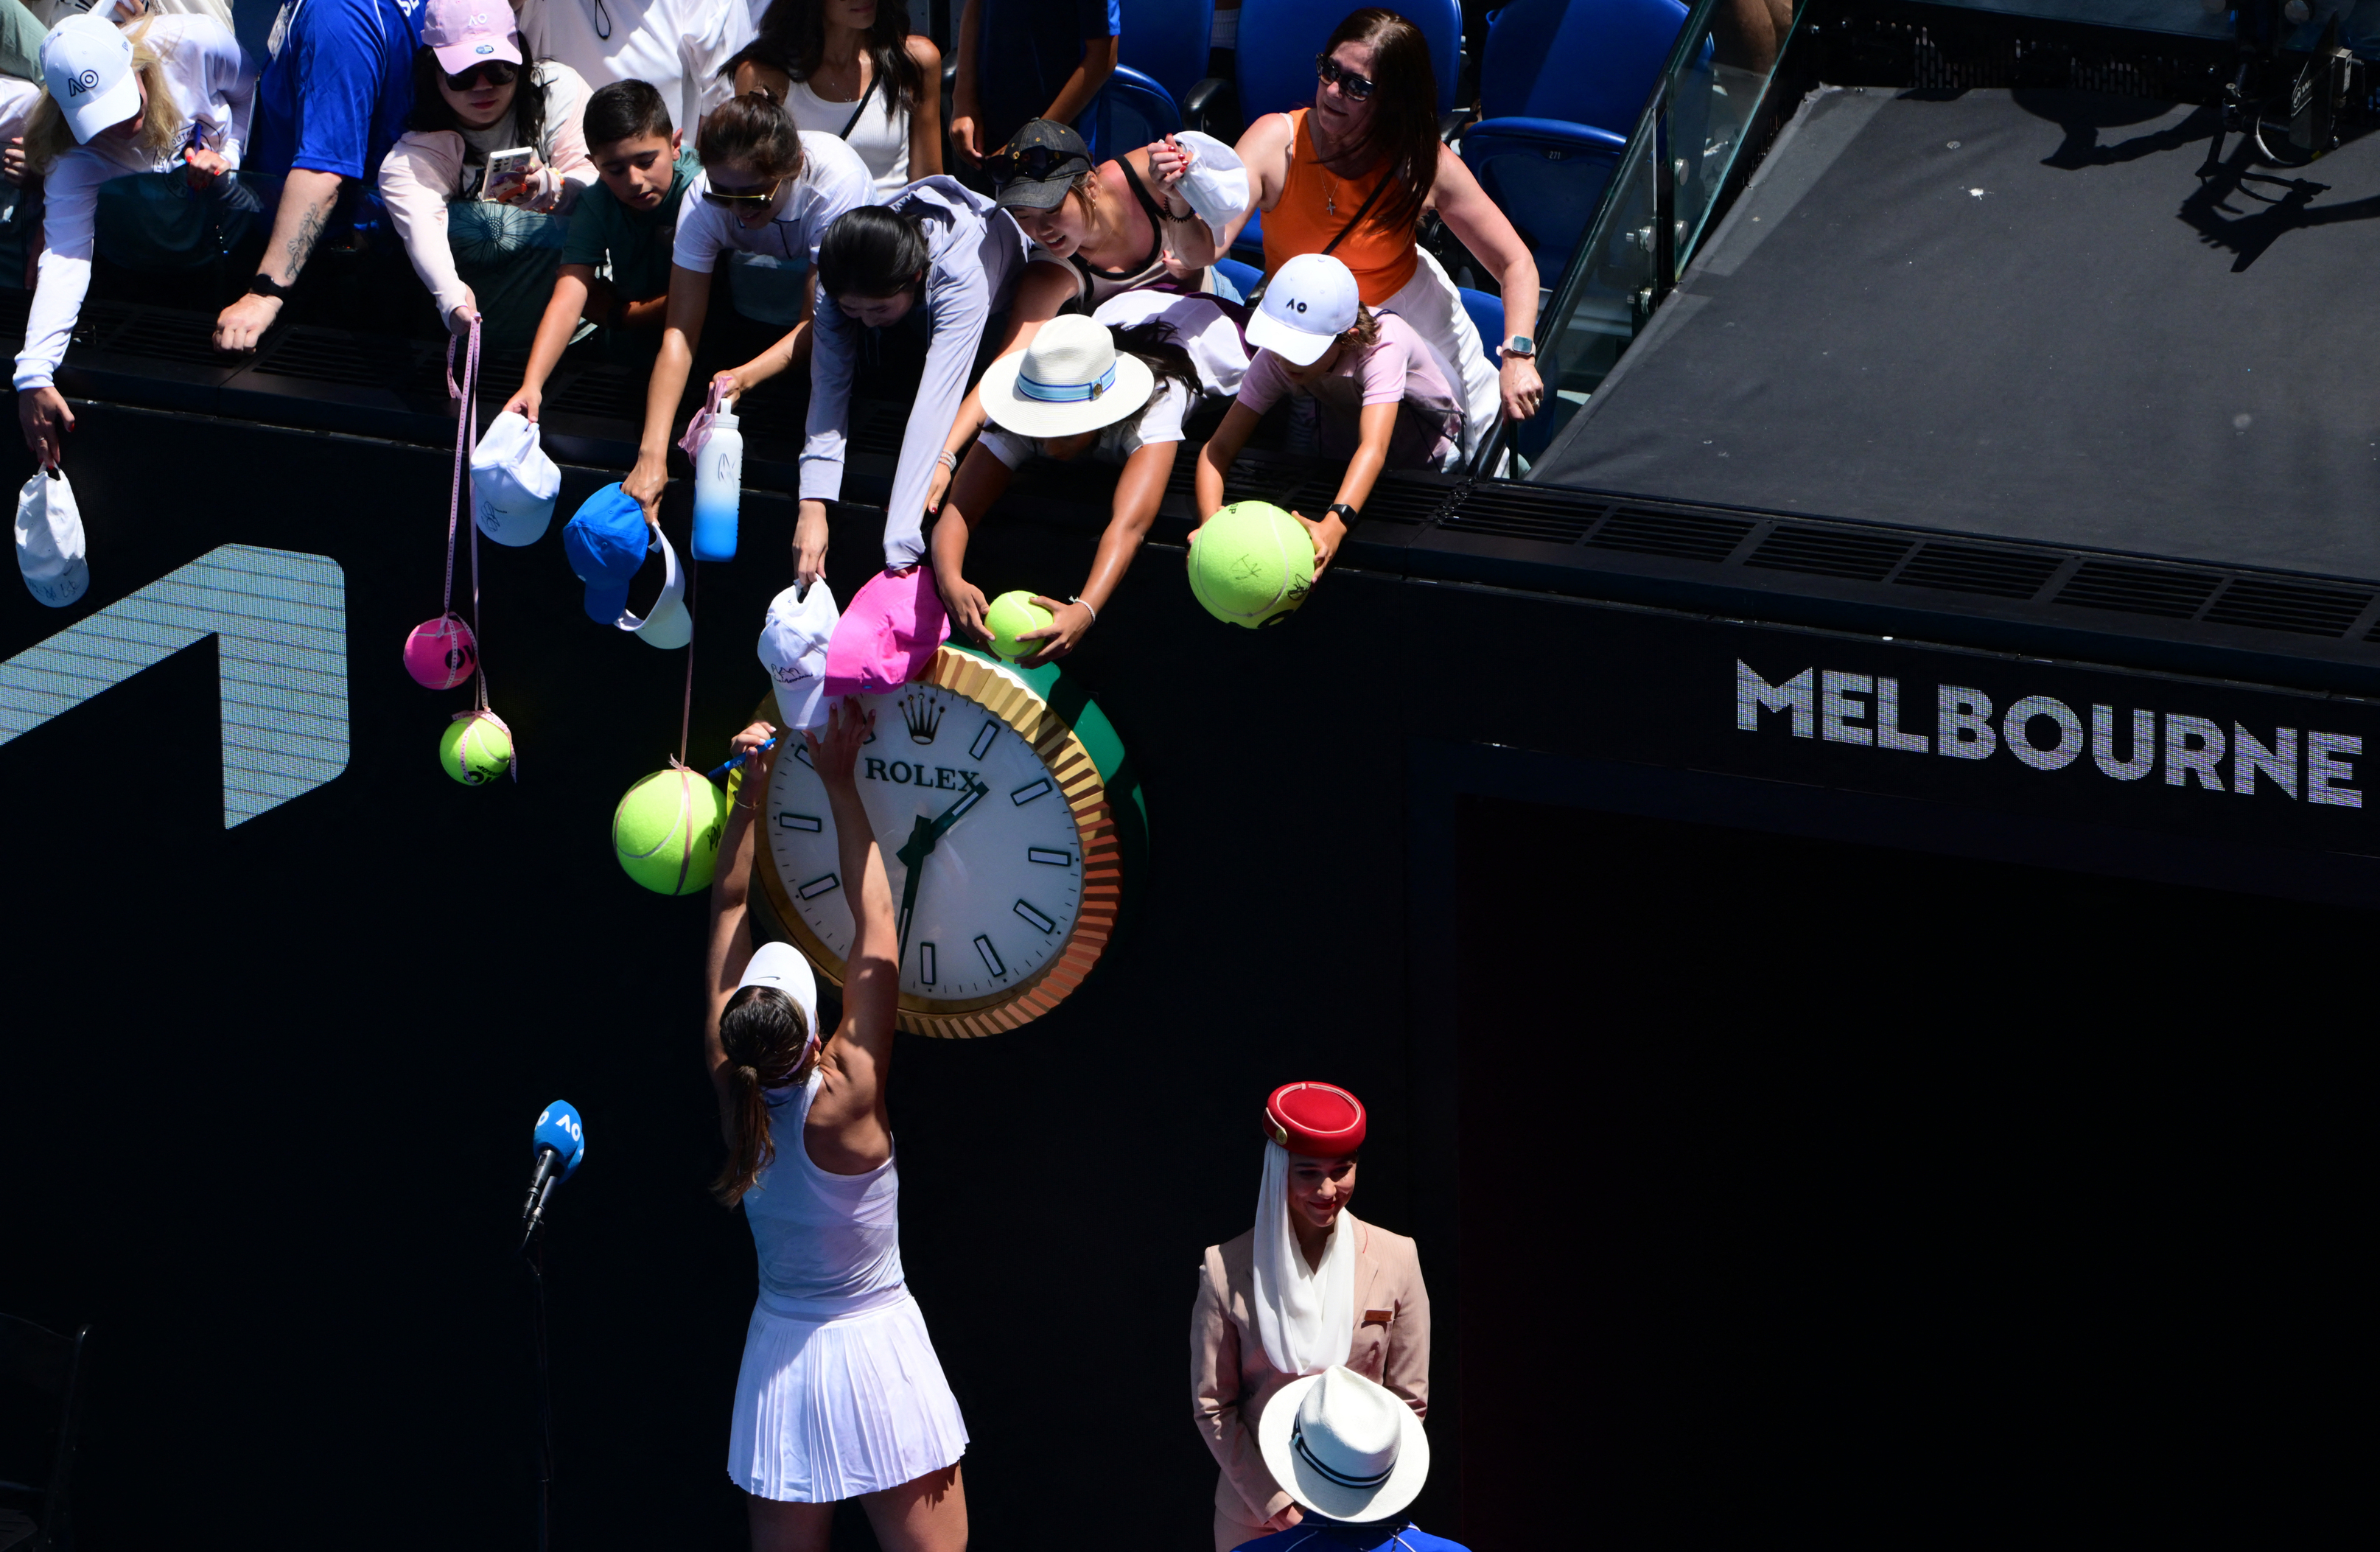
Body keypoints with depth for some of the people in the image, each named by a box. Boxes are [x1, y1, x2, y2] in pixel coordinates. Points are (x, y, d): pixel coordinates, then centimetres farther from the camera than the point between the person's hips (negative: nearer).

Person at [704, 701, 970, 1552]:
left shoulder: (732, 1088, -6)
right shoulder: (846, 1098, -18)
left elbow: (729, 910, 2)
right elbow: (875, 925, -14)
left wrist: (747, 795, 4)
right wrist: (839, 784, -11)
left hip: (779, 1361, 5)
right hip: (873, 1347, -5)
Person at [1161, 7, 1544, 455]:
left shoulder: (1425, 164, -24)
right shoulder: (1276, 141, -26)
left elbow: (1515, 264, -16)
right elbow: (1205, 249, -35)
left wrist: (1518, 355, -31)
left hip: (1409, 306, 1)